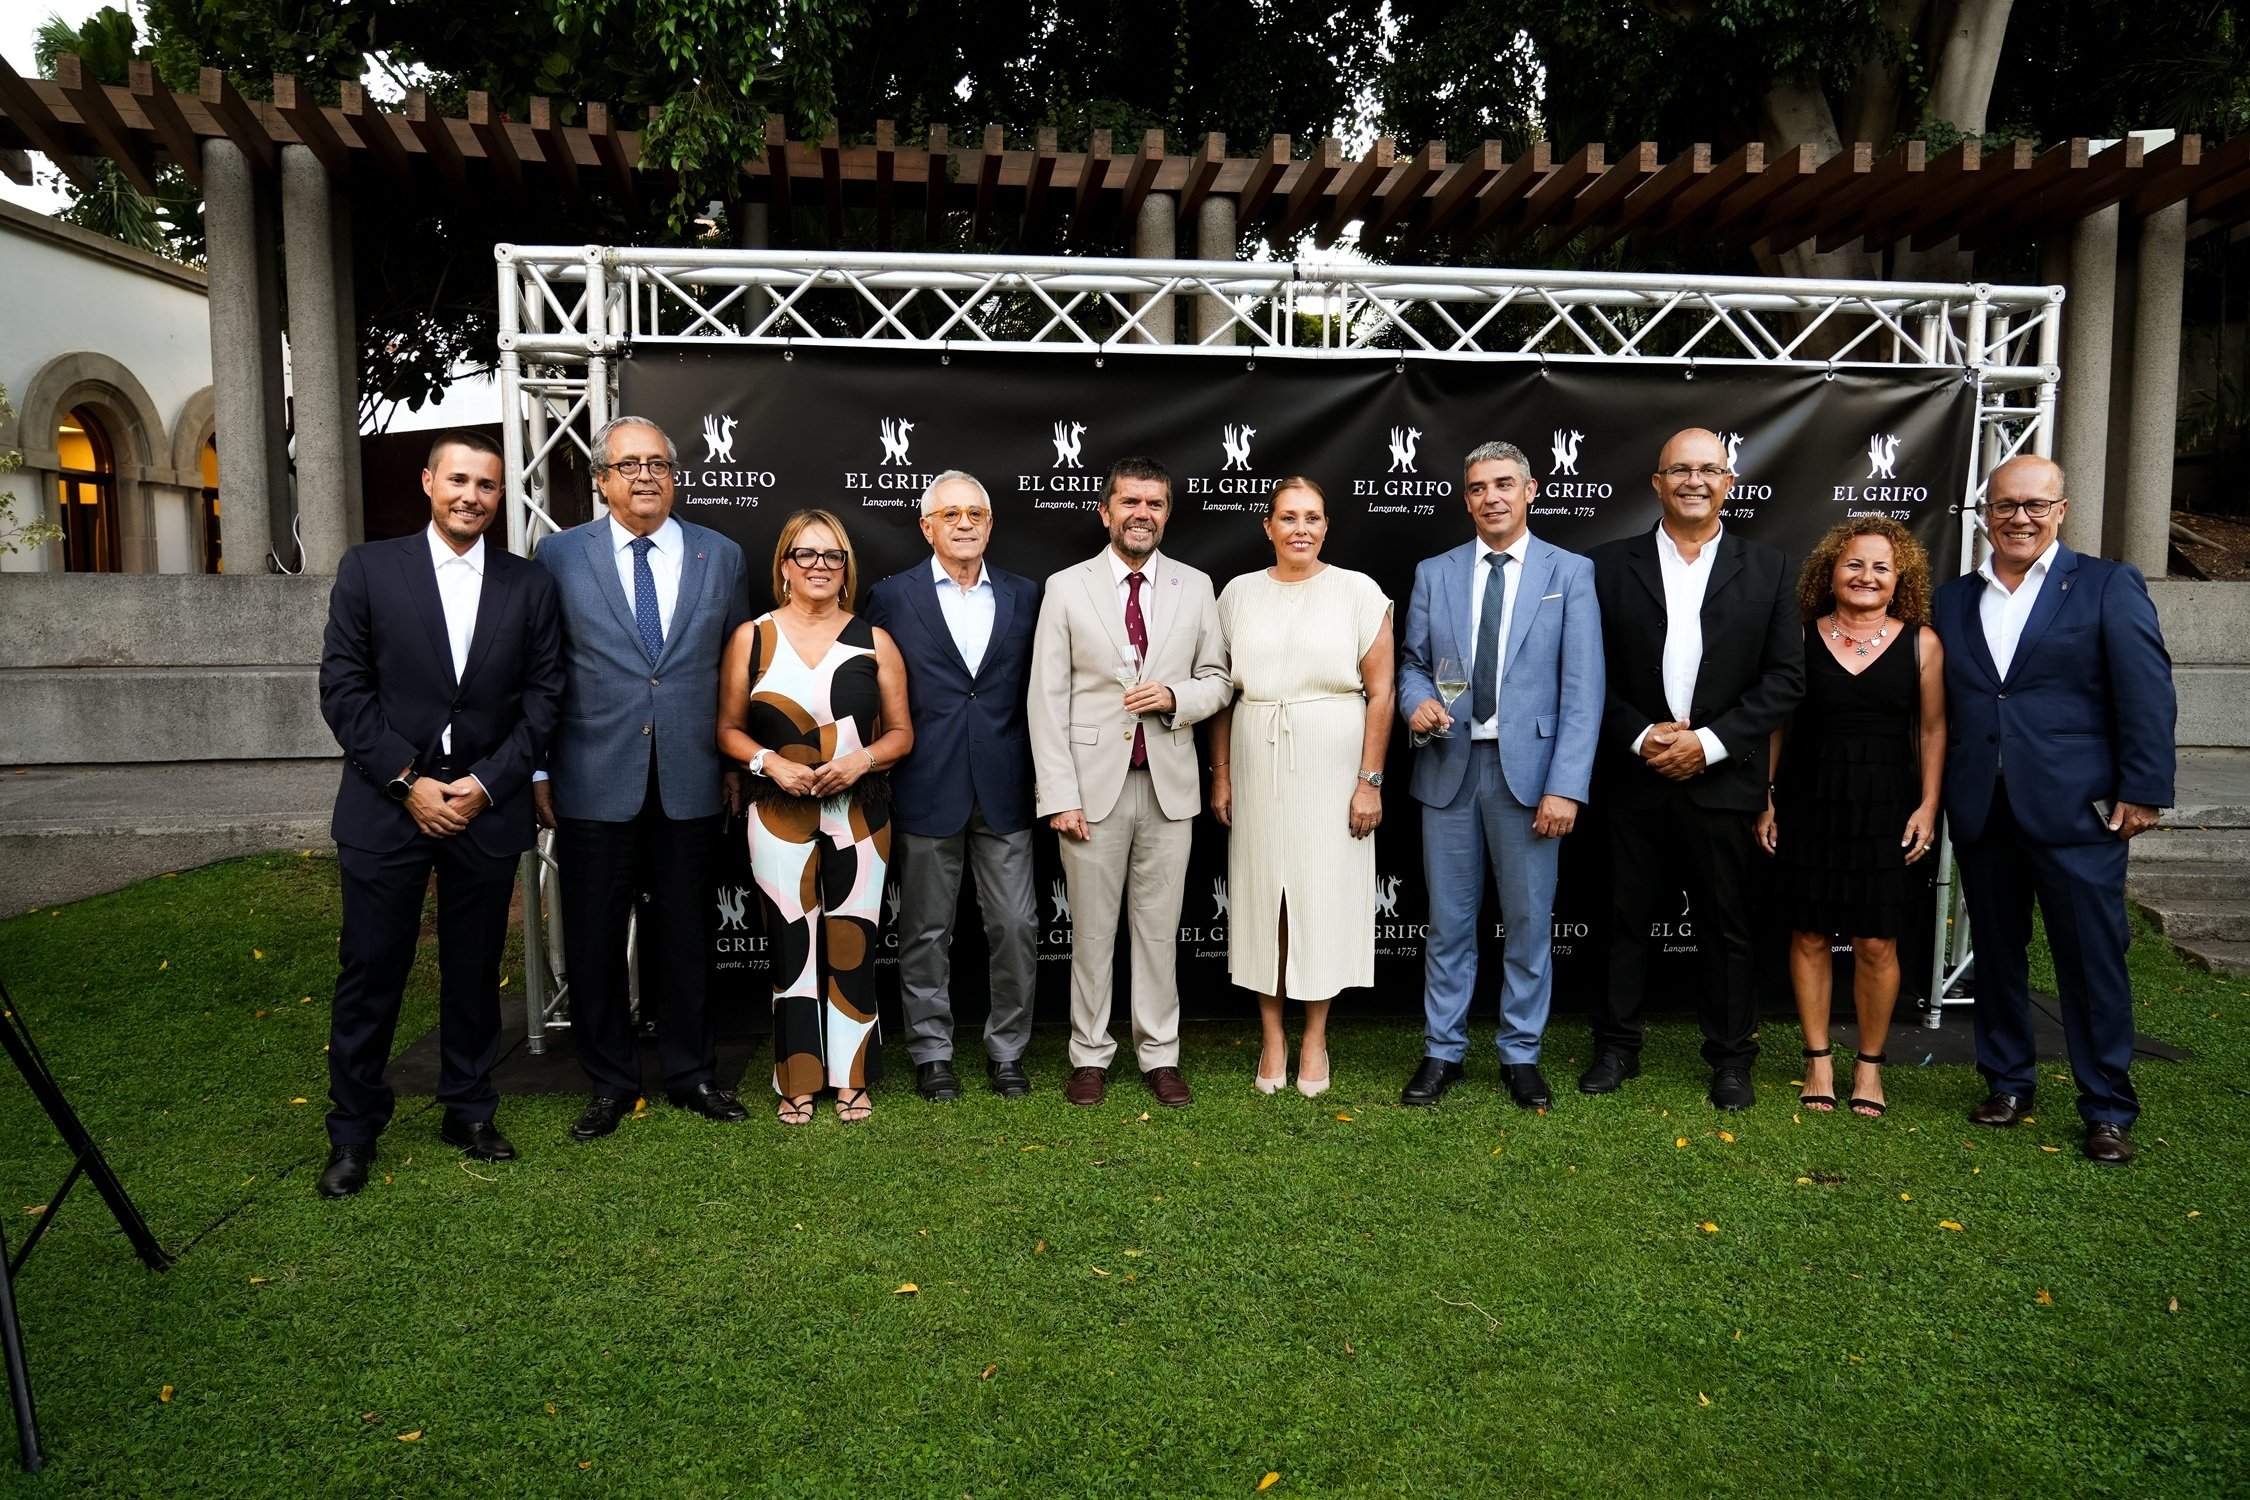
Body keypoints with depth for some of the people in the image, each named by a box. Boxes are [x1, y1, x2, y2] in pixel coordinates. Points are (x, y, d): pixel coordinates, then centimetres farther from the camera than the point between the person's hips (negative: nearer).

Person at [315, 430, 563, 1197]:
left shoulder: (528, 585, 5)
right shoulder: (369, 568, 1)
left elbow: (543, 696, 2)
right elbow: (343, 687, -3)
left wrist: (486, 783, -8)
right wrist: (408, 781, -10)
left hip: (487, 809, 1)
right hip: (385, 807, -1)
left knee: (474, 970, 11)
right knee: (370, 973, 5)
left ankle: (469, 1110, 27)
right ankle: (353, 1132, 20)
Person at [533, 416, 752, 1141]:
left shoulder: (720, 555, 7)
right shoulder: (560, 554, 2)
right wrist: (538, 770, 0)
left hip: (689, 784, 1)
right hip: (595, 783, -1)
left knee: (687, 937, 11)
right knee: (594, 941, 8)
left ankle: (690, 1073, 28)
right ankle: (610, 1081, 24)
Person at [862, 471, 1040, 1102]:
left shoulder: (1024, 596, 8)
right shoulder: (892, 597, 2)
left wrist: (1040, 777, 4)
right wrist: (881, 773, 0)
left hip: (1004, 790, 2)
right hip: (927, 789, -1)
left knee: (1016, 927, 4)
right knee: (926, 932, 8)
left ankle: (1007, 1050, 20)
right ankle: (931, 1053, 23)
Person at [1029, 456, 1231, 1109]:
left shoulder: (1195, 586, 7)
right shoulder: (1066, 588, 0)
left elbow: (1218, 679, 12)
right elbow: (1047, 698, -3)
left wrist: (1176, 697, -11)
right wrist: (1059, 795, -9)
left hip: (1169, 784, 2)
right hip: (1093, 783, -2)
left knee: (1159, 926, 9)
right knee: (1092, 930, 6)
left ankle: (1159, 1055, 21)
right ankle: (1090, 1055, 19)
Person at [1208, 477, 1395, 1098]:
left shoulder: (1359, 592, -2)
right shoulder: (1240, 593, 5)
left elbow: (1380, 692, -4)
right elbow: (1222, 691, 8)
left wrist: (1370, 780, -9)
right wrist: (1220, 774, 4)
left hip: (1331, 767, -2)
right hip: (1258, 767, 2)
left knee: (1325, 898, 5)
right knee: (1262, 897, 8)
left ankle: (1314, 1039, 20)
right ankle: (1273, 1037, 21)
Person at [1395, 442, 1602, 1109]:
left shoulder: (1570, 572, 1)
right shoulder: (1434, 574, 9)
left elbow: (1582, 689, -5)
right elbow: (1413, 663, 14)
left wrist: (1565, 786, -12)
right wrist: (1419, 701, -10)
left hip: (1528, 770, -2)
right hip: (1449, 768, 2)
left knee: (1529, 922, 6)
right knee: (1448, 921, 9)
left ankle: (1522, 1055, 21)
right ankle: (1444, 1052, 22)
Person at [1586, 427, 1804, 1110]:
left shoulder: (1768, 569, 4)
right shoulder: (1610, 565, 2)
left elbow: (1785, 677, 0)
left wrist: (1709, 741, -11)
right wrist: (1640, 736, -12)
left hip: (1723, 778, 0)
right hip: (1634, 775, 0)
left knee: (1727, 925, 8)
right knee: (1627, 919, 9)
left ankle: (1731, 1056, 23)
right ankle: (1616, 1046, 23)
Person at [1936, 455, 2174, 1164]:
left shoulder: (2108, 586, 0)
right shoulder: (1952, 600, 10)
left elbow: (2147, 696, -4)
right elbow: (1938, 706, 7)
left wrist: (2143, 791, -9)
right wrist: (1936, 799, 3)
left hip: (2076, 811, -3)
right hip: (1980, 812, 4)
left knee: (2094, 959, 2)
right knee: (1995, 953, 13)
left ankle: (2108, 1110, 15)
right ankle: (2007, 1082, 28)